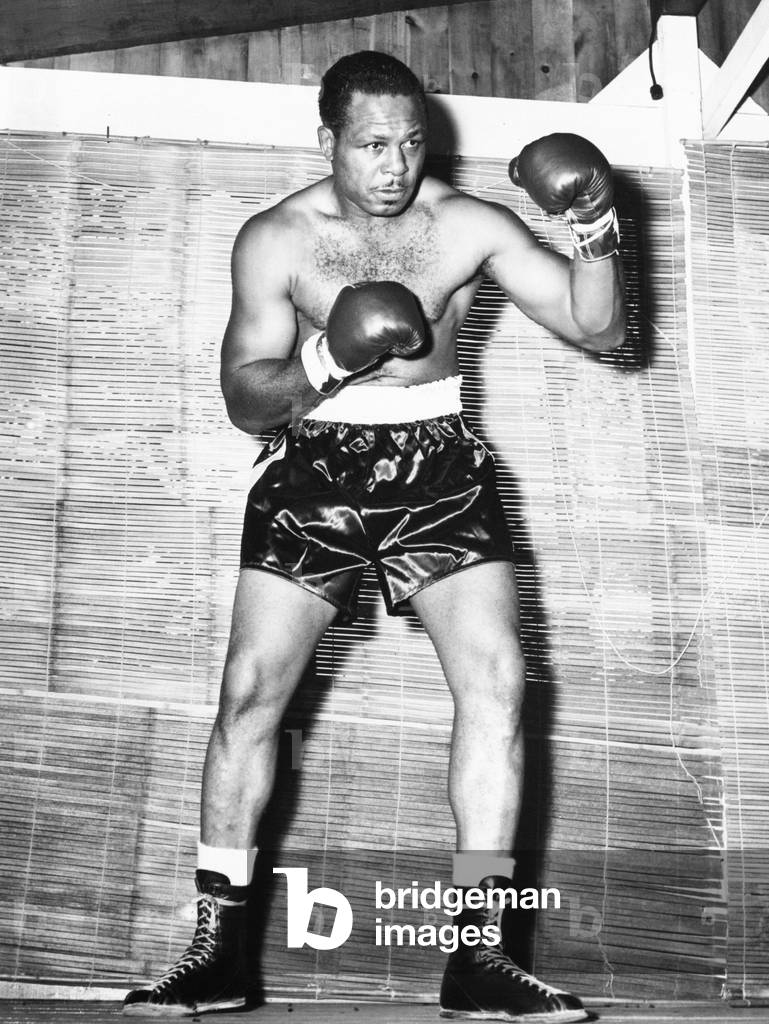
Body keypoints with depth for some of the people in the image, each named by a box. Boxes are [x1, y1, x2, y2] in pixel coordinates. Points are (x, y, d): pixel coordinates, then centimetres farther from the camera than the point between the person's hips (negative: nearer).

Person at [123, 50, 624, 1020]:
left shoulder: (469, 226, -2)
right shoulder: (276, 240, -3)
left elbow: (599, 331, -3)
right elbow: (245, 400, -3)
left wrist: (595, 228, -20)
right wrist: (326, 362, -23)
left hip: (439, 465, 1)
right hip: (313, 465, 0)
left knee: (495, 677, -14)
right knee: (251, 688, -9)